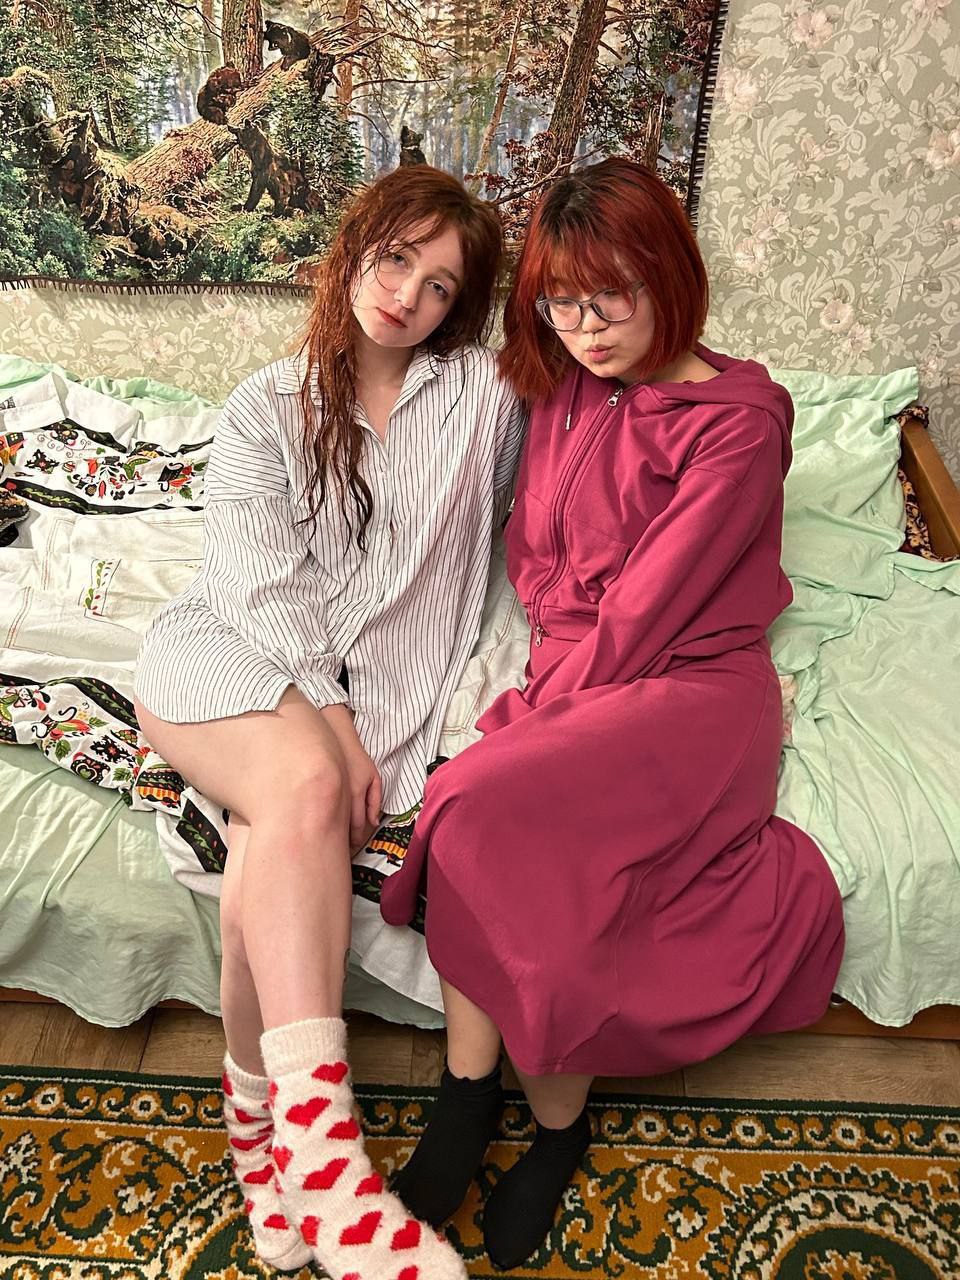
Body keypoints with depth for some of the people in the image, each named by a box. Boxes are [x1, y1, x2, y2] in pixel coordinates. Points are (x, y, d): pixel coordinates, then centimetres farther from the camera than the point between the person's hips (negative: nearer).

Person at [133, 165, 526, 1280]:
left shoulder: (479, 393, 12)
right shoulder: (265, 407, 11)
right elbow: (255, 577, -2)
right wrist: (330, 719, -16)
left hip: (368, 684, 1)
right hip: (227, 658, 0)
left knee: (269, 854, -29)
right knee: (306, 784, -33)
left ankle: (262, 1133, -11)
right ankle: (321, 1149, -33)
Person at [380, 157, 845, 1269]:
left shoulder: (737, 418, -9)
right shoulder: (565, 393, 12)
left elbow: (652, 606, -14)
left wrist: (544, 709, -11)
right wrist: (546, 683, -2)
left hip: (691, 688, -5)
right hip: (570, 679, 6)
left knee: (483, 809, -28)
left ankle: (556, 1122, -7)